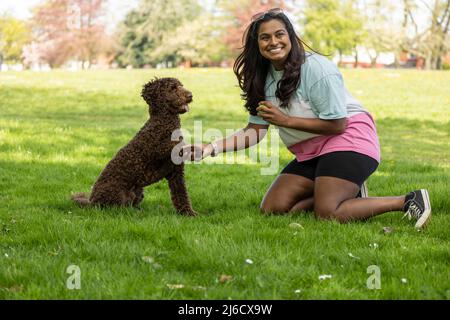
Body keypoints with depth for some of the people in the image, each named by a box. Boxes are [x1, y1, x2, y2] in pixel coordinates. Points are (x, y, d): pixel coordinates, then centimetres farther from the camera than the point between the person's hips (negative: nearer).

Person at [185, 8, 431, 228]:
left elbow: (337, 125, -19)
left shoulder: (316, 68, -18)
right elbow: (254, 132, 3)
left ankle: (408, 201, -12)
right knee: (271, 209, 0)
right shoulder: (263, 79, 5)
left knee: (327, 214, -25)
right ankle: (350, 194, 11)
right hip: (311, 154, 8)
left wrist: (285, 120, -18)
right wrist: (210, 149, -10)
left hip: (348, 140, -8)